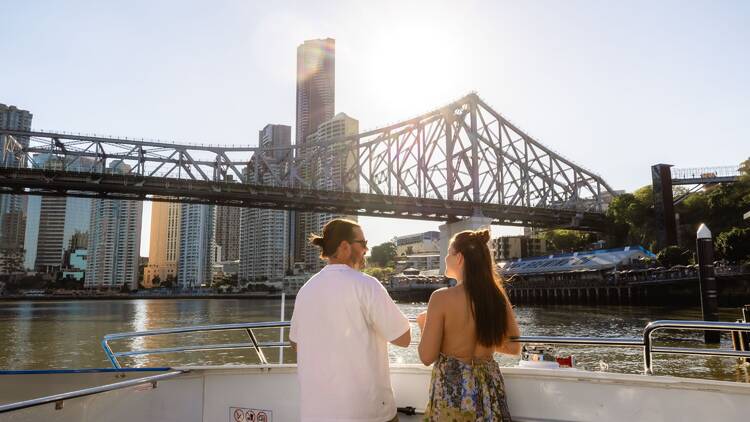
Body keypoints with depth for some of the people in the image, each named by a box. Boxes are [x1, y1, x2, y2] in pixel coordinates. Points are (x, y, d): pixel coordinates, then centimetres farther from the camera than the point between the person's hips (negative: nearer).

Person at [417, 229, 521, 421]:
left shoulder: (442, 297, -18)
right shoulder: (497, 297, -4)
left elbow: (427, 357, -15)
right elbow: (514, 347, 5)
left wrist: (423, 325, 3)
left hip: (452, 389, -4)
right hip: (489, 386, 4)